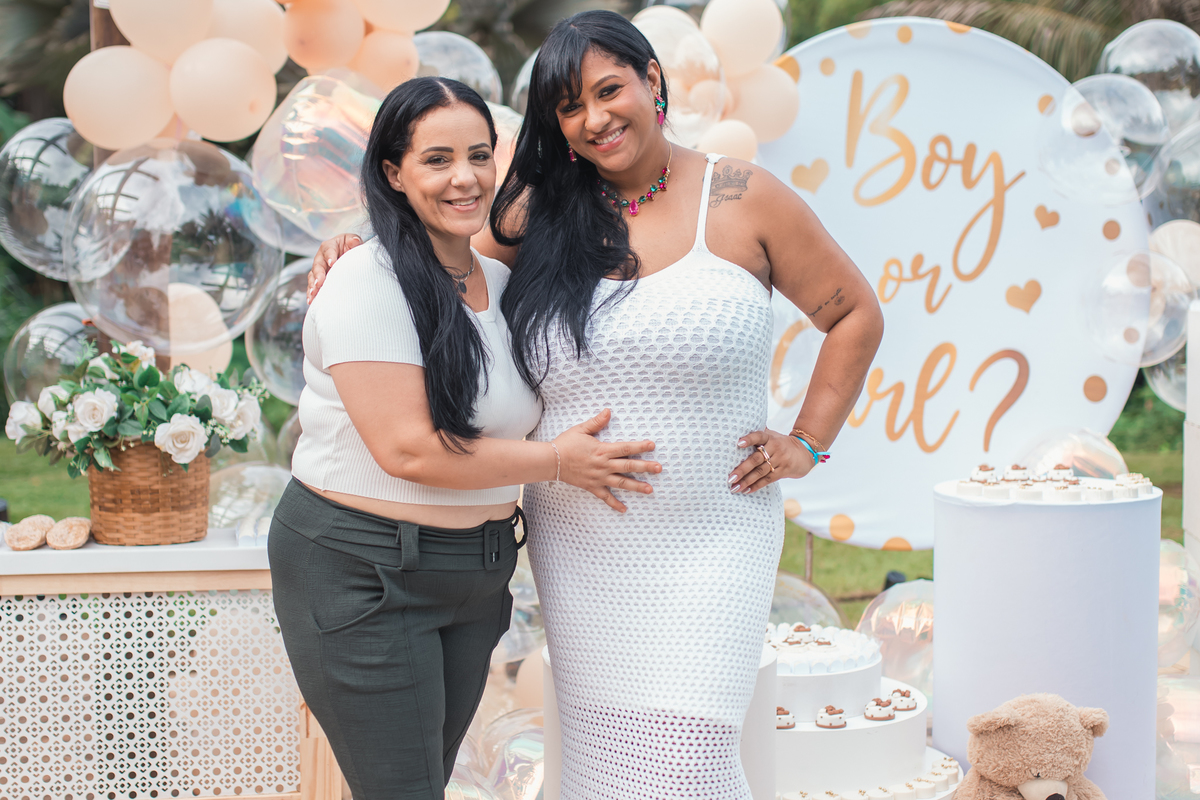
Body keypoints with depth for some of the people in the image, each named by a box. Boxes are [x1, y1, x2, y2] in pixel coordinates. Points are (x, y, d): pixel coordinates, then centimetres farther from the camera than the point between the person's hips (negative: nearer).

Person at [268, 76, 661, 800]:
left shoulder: (502, 281, 8)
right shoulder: (372, 283, -16)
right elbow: (408, 449, -22)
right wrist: (557, 461, -14)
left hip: (474, 572, 8)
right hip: (361, 572, -7)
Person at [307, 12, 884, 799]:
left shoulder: (742, 199, -3)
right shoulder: (540, 214, 4)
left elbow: (855, 315, 5)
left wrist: (808, 442, 0)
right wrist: (358, 249, -1)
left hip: (705, 546, -3)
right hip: (577, 547, 3)